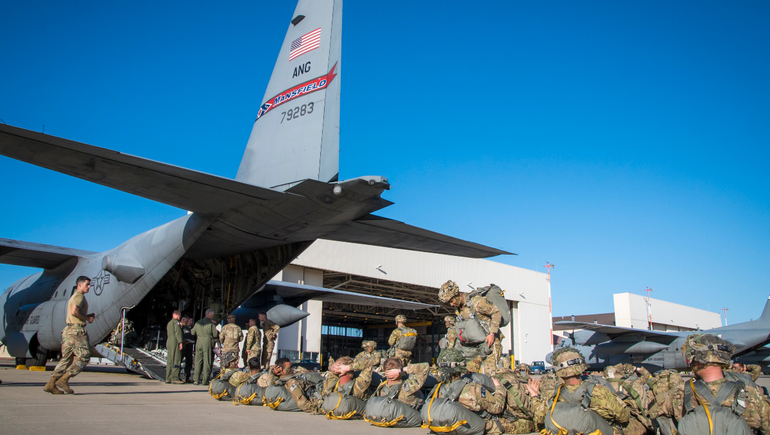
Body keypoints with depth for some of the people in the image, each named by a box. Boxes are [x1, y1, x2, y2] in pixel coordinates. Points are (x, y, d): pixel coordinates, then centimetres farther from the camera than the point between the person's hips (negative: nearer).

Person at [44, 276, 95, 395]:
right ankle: (63, 380, -9)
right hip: (76, 330, -10)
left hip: (68, 330, 10)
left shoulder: (73, 297, 25)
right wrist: (87, 318, -10)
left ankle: (50, 384, 8)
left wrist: (88, 316, 14)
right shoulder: (79, 296, -7)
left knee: (66, 358, 10)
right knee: (84, 356, -7)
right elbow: (74, 311, -22)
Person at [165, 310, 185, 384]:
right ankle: (174, 378, -13)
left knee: (170, 361, 9)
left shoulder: (169, 323, 24)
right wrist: (181, 342, -18)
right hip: (175, 343, -10)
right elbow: (178, 332, -16)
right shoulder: (176, 322, -6)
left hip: (169, 342, 10)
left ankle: (168, 378, 10)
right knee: (176, 360, -10)